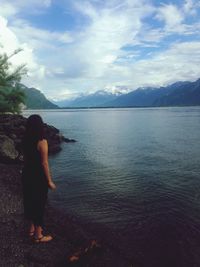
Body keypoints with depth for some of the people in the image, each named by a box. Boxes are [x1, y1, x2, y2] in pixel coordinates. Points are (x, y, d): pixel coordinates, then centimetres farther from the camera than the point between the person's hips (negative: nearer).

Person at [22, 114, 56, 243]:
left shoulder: (26, 140, 2)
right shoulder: (42, 142, -19)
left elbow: (26, 158, 10)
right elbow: (44, 163, -18)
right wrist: (49, 181, -11)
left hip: (27, 174, 8)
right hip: (38, 176, -7)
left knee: (30, 201, 21)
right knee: (39, 204, 5)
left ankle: (32, 228, 38)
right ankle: (38, 235, 19)